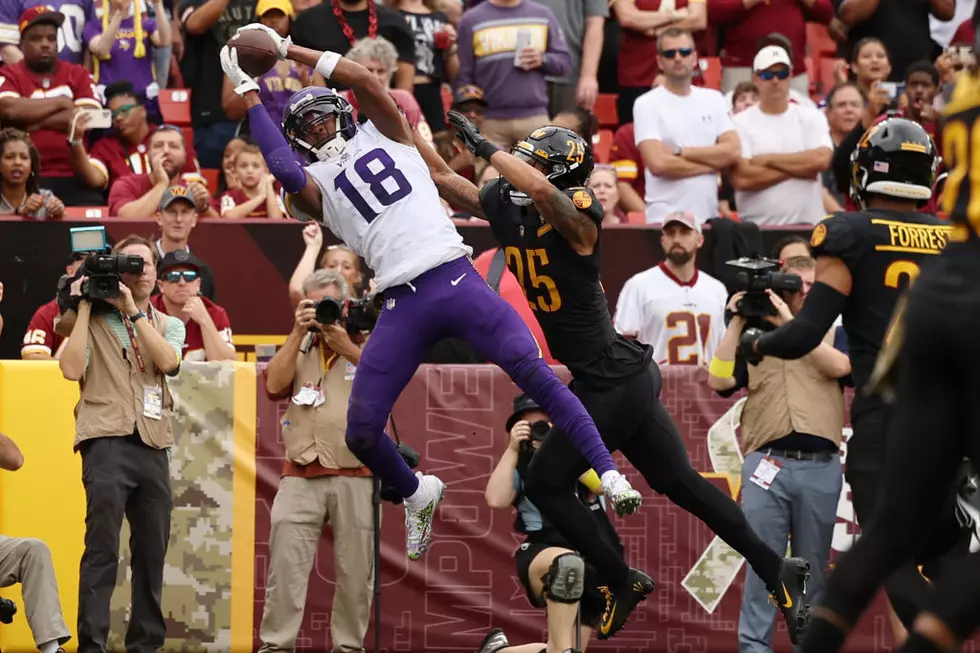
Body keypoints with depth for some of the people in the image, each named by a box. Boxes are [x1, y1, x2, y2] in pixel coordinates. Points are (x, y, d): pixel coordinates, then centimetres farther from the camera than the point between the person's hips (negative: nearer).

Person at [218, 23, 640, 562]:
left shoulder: (381, 136, 16)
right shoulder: (315, 185, 13)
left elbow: (365, 80, 1)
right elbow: (285, 170, -11)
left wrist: (290, 51, 3)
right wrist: (249, 93, -6)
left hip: (456, 280, -1)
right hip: (403, 308, 1)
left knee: (533, 371, -18)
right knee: (361, 433, -3)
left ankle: (607, 475, -16)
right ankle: (418, 496, 26)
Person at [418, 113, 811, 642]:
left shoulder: (574, 215, -19)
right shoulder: (505, 207, 4)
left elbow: (542, 188, -41)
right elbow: (441, 177, 14)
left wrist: (483, 146, -33)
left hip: (612, 379, -9)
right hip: (617, 378, 9)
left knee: (545, 485, 0)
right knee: (680, 483, 13)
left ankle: (622, 582, 12)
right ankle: (775, 569, 16)